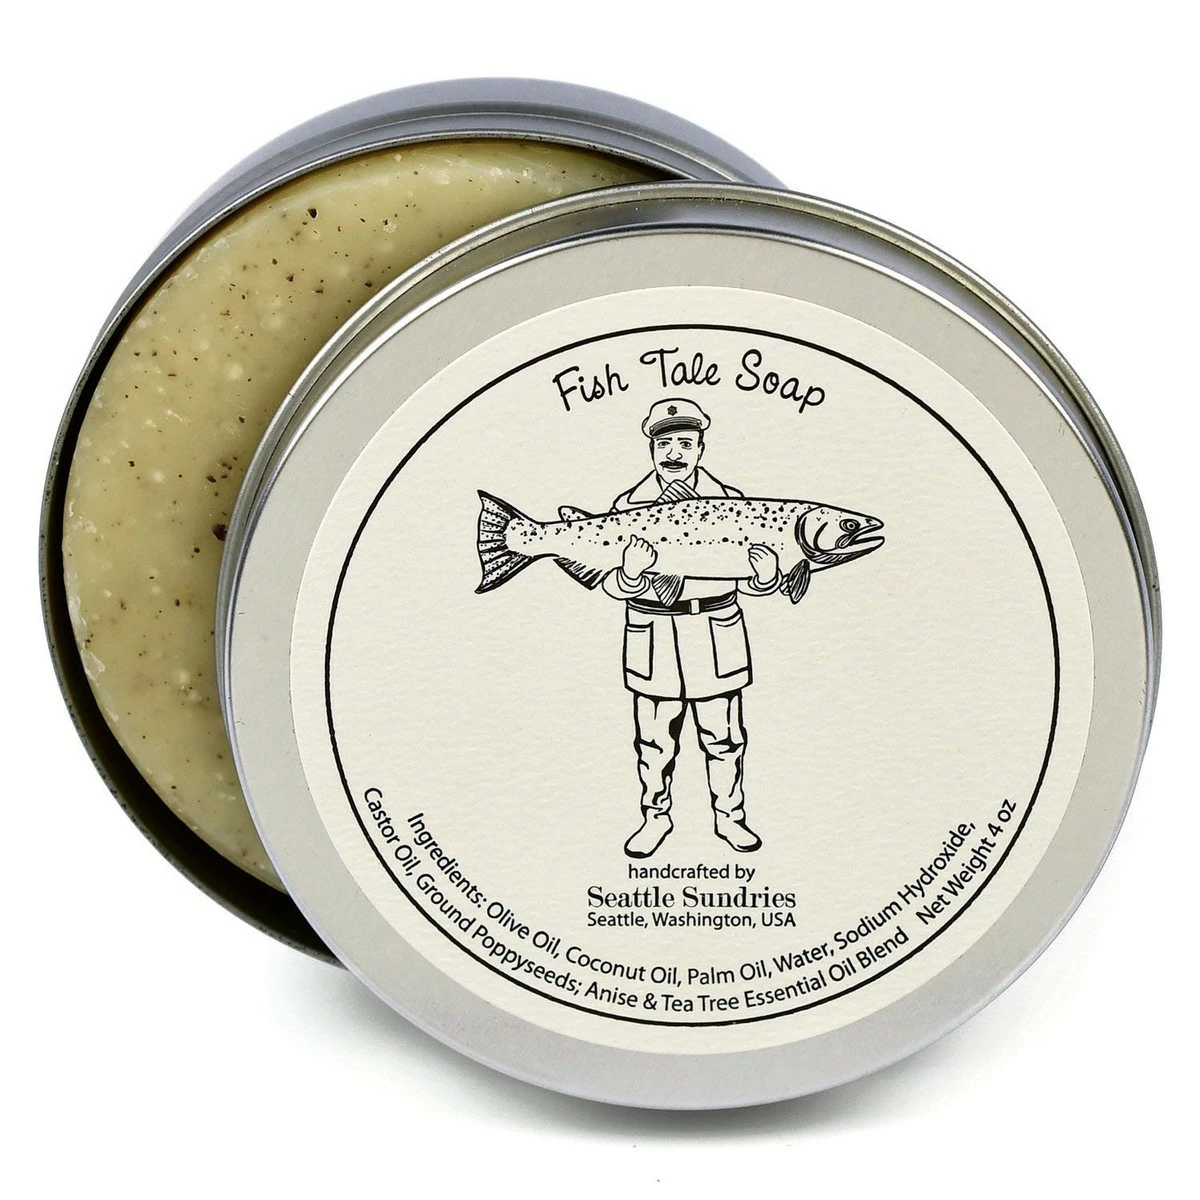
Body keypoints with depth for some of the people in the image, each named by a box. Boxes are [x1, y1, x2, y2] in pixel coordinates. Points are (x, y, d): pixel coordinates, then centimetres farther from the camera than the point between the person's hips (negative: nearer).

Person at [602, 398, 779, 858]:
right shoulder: (629, 505, 0)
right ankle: (655, 816, 27)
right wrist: (630, 573, -28)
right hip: (653, 637, 0)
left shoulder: (729, 501, 3)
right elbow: (613, 587, -5)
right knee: (655, 738, 8)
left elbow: (754, 582, 5)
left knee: (723, 735, 8)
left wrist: (765, 574, -19)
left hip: (717, 635, 1)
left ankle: (729, 816, 27)